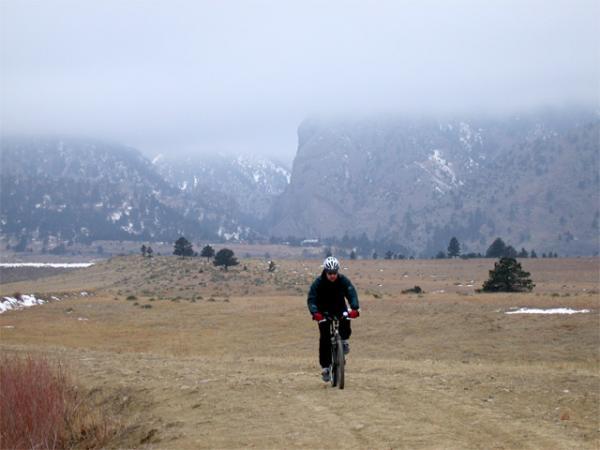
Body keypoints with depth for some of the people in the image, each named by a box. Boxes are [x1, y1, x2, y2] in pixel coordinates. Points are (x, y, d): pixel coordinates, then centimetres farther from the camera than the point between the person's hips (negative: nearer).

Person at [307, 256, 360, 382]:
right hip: (324, 313, -1)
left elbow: (352, 294, -28)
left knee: (345, 328, -29)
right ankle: (325, 367, -5)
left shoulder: (343, 280, -17)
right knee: (325, 339, -11)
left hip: (340, 310, 1)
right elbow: (311, 299, -28)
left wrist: (355, 308, -47)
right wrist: (315, 312, -47)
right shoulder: (318, 282, -20)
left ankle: (344, 341, 4)